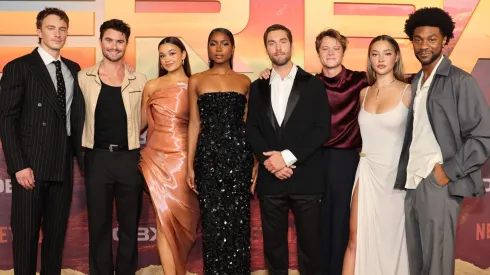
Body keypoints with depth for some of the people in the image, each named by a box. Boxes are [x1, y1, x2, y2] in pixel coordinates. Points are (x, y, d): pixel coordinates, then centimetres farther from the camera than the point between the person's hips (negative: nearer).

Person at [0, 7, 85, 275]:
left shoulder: (73, 69, 12)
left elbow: (77, 116, 12)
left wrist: (82, 157, 3)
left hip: (63, 166, 5)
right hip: (31, 167, -4)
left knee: (57, 233, 11)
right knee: (26, 234, 5)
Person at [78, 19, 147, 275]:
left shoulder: (140, 80, 3)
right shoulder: (84, 77, 2)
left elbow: (145, 118, 10)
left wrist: (128, 137, 3)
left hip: (130, 158, 1)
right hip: (97, 158, 0)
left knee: (129, 225, 10)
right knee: (98, 225, 8)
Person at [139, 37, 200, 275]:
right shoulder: (152, 86, 5)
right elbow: (142, 122, 13)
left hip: (183, 158, 0)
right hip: (157, 157, 0)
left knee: (181, 218, 5)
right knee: (165, 216, -4)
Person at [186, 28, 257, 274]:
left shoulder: (244, 81, 9)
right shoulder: (196, 81, 6)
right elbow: (194, 123, 5)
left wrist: (256, 161, 1)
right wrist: (190, 165, 0)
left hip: (239, 153, 1)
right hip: (208, 154, 0)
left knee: (238, 219, 4)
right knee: (213, 220, 2)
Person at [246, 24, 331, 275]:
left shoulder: (313, 84, 4)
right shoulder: (257, 87, 12)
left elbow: (322, 129, -5)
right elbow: (251, 129, 6)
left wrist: (288, 156, -14)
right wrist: (268, 159, -11)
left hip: (306, 179, -2)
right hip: (270, 179, 2)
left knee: (309, 243, 6)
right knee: (273, 244, 11)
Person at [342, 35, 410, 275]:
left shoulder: (408, 92, -6)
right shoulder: (364, 93, 7)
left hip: (396, 174, -3)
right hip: (367, 173, 3)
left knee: (392, 240, 9)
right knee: (356, 239, -1)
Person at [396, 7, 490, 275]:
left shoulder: (460, 81, -5)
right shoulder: (415, 83, 16)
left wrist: (448, 171, -12)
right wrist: (404, 174, 8)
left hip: (438, 184, -6)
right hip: (412, 185, 6)